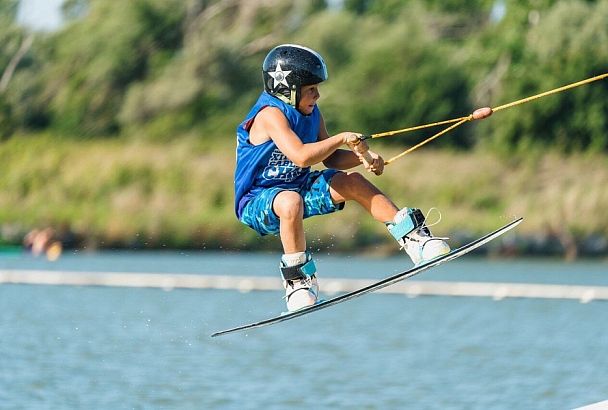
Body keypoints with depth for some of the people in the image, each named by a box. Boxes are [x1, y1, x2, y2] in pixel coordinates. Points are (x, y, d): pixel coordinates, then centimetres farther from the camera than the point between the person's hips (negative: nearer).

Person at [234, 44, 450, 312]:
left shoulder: (311, 114, 4)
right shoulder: (270, 114, -23)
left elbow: (331, 159, 12)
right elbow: (301, 156, -35)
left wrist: (363, 157, -7)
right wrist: (342, 139, -25)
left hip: (297, 187, 9)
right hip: (256, 203, -8)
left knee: (352, 182, -4)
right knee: (291, 202, -40)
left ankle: (412, 237, 1)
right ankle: (297, 278, -24)